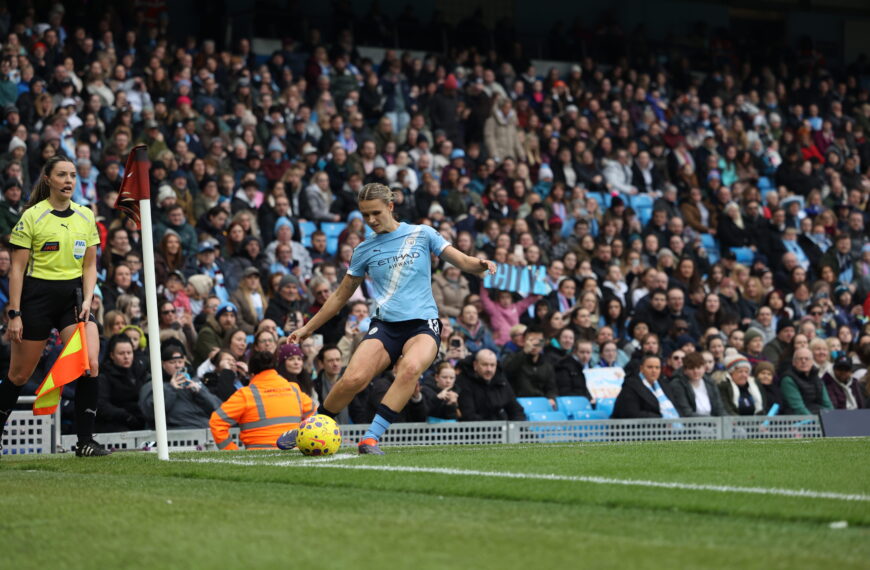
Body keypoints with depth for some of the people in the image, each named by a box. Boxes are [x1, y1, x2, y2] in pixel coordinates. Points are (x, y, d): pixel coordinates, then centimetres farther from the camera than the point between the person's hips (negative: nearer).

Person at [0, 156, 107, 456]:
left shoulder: (86, 217, 7)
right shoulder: (32, 216, -6)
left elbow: (89, 265, 12)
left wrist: (87, 300, -3)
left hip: (74, 296, 4)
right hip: (38, 295, -4)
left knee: (90, 365, -14)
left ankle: (85, 441, -9)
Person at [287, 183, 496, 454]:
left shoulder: (421, 234, 7)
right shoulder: (364, 250, 12)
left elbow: (464, 263, 6)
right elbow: (340, 296, 22)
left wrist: (481, 264, -18)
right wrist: (307, 328, 22)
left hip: (423, 323, -1)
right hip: (385, 326, 1)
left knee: (411, 368, -36)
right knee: (353, 379, -24)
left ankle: (371, 437, -33)